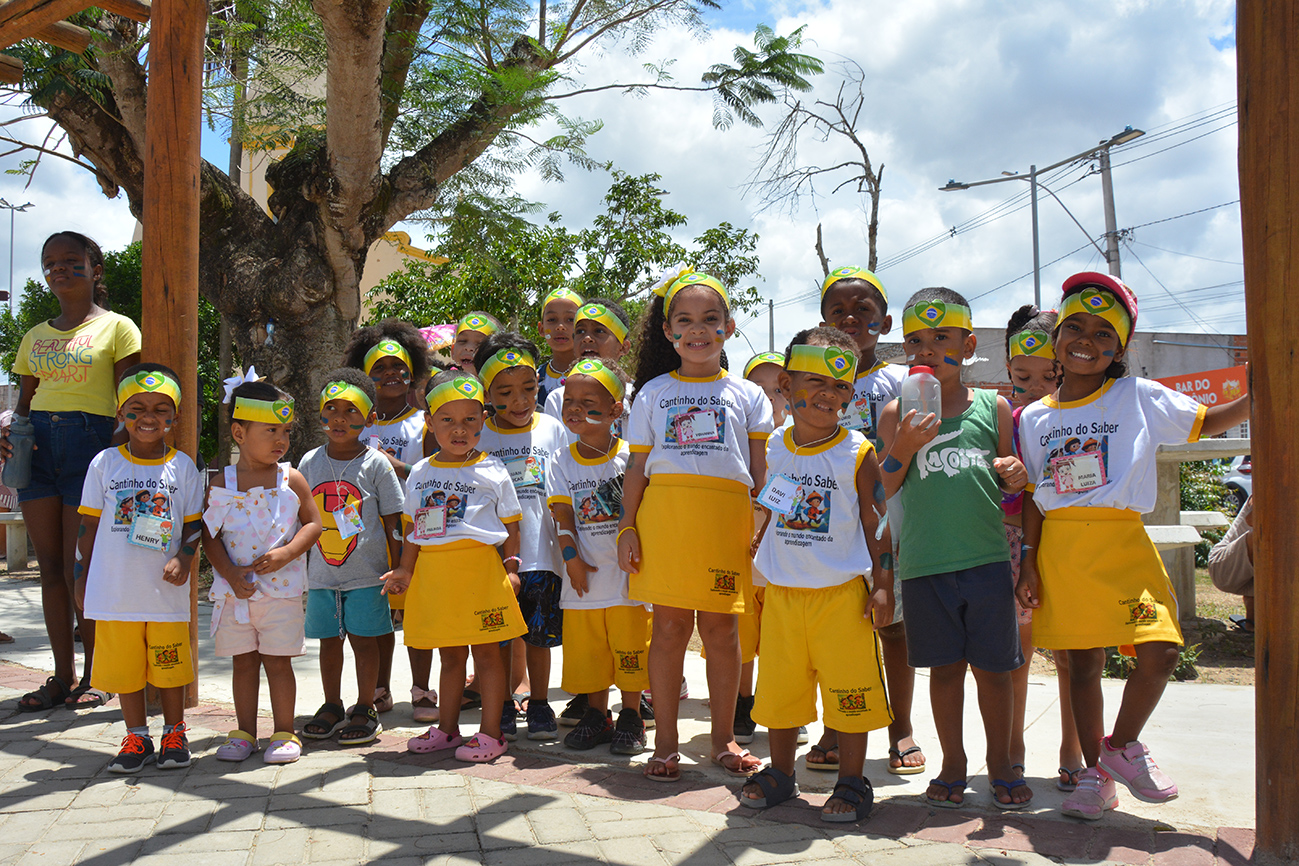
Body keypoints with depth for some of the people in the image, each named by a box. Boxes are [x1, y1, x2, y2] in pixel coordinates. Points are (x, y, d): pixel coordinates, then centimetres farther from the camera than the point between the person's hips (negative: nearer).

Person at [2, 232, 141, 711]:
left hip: (89, 442, -5)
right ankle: (62, 676, 14)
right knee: (50, 566, 5)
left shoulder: (116, 327, 2)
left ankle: (94, 676, 10)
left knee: (80, 569, -4)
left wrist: (120, 442, -17)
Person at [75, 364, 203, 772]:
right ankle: (137, 737, 23)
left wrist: (183, 558, -14)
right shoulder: (105, 463, 3)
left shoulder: (183, 467, 2)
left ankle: (174, 734, 23)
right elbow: (89, 525, 7)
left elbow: (194, 524, 4)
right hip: (115, 590, 1)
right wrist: (82, 580, 7)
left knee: (170, 666, 7)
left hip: (166, 590, -1)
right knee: (124, 665, 8)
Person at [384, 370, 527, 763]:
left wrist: (511, 567, -6)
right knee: (450, 654, 15)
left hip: (480, 566, -4)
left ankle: (490, 733, 10)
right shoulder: (420, 473, 11)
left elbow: (510, 524, 2)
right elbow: (414, 528, 17)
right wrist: (405, 569, 12)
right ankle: (447, 729, 26)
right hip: (433, 570, 4)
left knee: (486, 652, 1)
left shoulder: (491, 471, 0)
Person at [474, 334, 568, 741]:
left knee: (540, 635, 9)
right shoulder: (478, 436, 2)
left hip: (542, 554, 1)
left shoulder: (553, 430, 4)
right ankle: (502, 707, 23)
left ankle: (539, 705, 24)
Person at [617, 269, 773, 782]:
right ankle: (665, 743, 12)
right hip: (664, 514, 0)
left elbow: (761, 470, 8)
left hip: (726, 518, 0)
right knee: (670, 625, 1)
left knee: (720, 626, 5)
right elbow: (637, 467, 10)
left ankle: (723, 738, 21)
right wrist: (627, 527, 2)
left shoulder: (746, 394, 13)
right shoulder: (654, 393, 13)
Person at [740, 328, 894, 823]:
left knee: (848, 689, 2)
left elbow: (876, 522, -3)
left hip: (842, 592, -3)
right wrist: (760, 575, 14)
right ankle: (780, 774, 28)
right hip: (782, 591, 4)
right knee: (780, 685, 12)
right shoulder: (774, 448, 4)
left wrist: (882, 584, -7)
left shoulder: (858, 453, -6)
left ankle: (852, 784, 17)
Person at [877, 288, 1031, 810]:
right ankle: (952, 764, 25)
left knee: (993, 666, 9)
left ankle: (1000, 764, 26)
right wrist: (905, 446, -18)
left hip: (988, 558, 1)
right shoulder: (897, 415, 2)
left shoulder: (993, 407, 5)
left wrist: (1015, 476, -10)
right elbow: (880, 492, -2)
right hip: (925, 564, -1)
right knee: (944, 666, 9)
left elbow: (1011, 481, 13)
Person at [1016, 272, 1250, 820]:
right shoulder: (1035, 418, 7)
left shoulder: (1138, 398, 3)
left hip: (1121, 541, -1)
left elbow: (1209, 421, 6)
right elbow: (1034, 498, 9)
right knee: (1082, 662, 6)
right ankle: (1094, 772, 21)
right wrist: (1030, 563, 4)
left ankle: (1121, 745, 12)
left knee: (1159, 651, -13)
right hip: (1061, 545, 1)